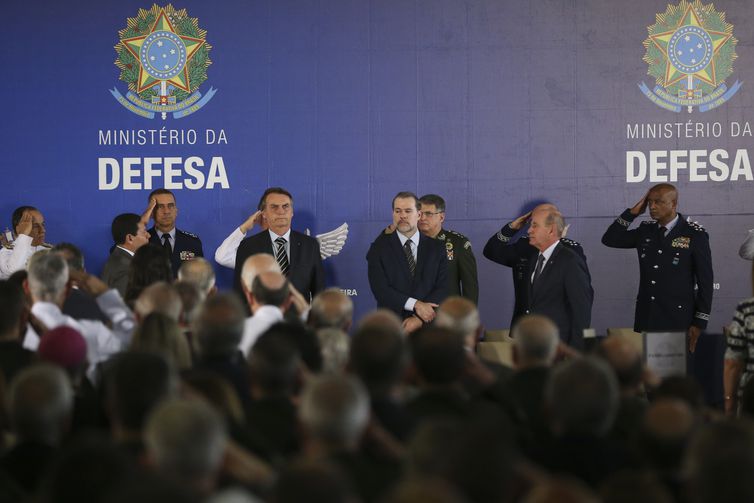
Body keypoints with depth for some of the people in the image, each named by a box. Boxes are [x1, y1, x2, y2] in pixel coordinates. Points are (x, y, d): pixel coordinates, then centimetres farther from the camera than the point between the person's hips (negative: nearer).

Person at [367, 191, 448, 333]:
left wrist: (420, 318, -15)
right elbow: (380, 290, -9)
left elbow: (443, 288, -3)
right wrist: (416, 305, -18)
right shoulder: (379, 248, 1)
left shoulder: (437, 248, 5)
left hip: (428, 325, 1)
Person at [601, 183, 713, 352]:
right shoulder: (645, 231, 10)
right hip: (645, 320, 4)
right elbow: (609, 240, 11)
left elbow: (705, 280, -4)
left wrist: (699, 322, -7)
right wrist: (632, 212, 1)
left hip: (678, 320, -4)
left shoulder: (694, 235, -5)